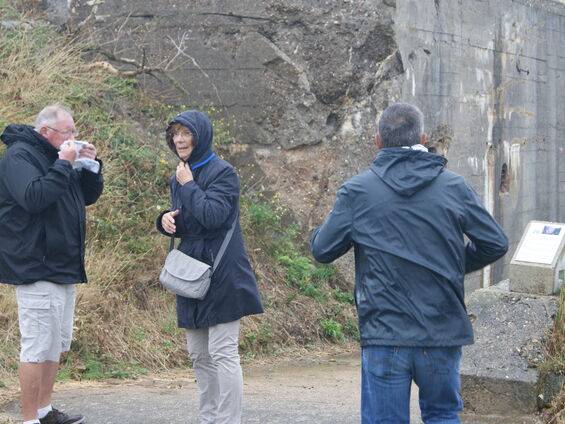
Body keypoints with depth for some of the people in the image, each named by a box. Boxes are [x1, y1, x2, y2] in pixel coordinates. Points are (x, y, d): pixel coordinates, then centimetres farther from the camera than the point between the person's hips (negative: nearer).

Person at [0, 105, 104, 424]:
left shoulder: (55, 156, 17)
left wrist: (90, 167, 2)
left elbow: (90, 195, 19)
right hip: (37, 269, -10)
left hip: (65, 268, 10)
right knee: (38, 347, -9)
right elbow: (34, 197, -26)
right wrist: (64, 165, -22)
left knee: (57, 345, 16)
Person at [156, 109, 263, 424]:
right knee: (199, 355, 12)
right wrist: (167, 220, 0)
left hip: (220, 276, -8)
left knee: (223, 353, -10)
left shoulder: (222, 172, -9)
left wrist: (189, 186, -13)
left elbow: (213, 215, -23)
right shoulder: (179, 178, 14)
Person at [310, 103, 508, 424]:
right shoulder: (455, 187, 1)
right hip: (443, 333, 2)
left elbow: (322, 250, 0)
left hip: (384, 337, -1)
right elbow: (496, 244, 4)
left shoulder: (356, 191, -4)